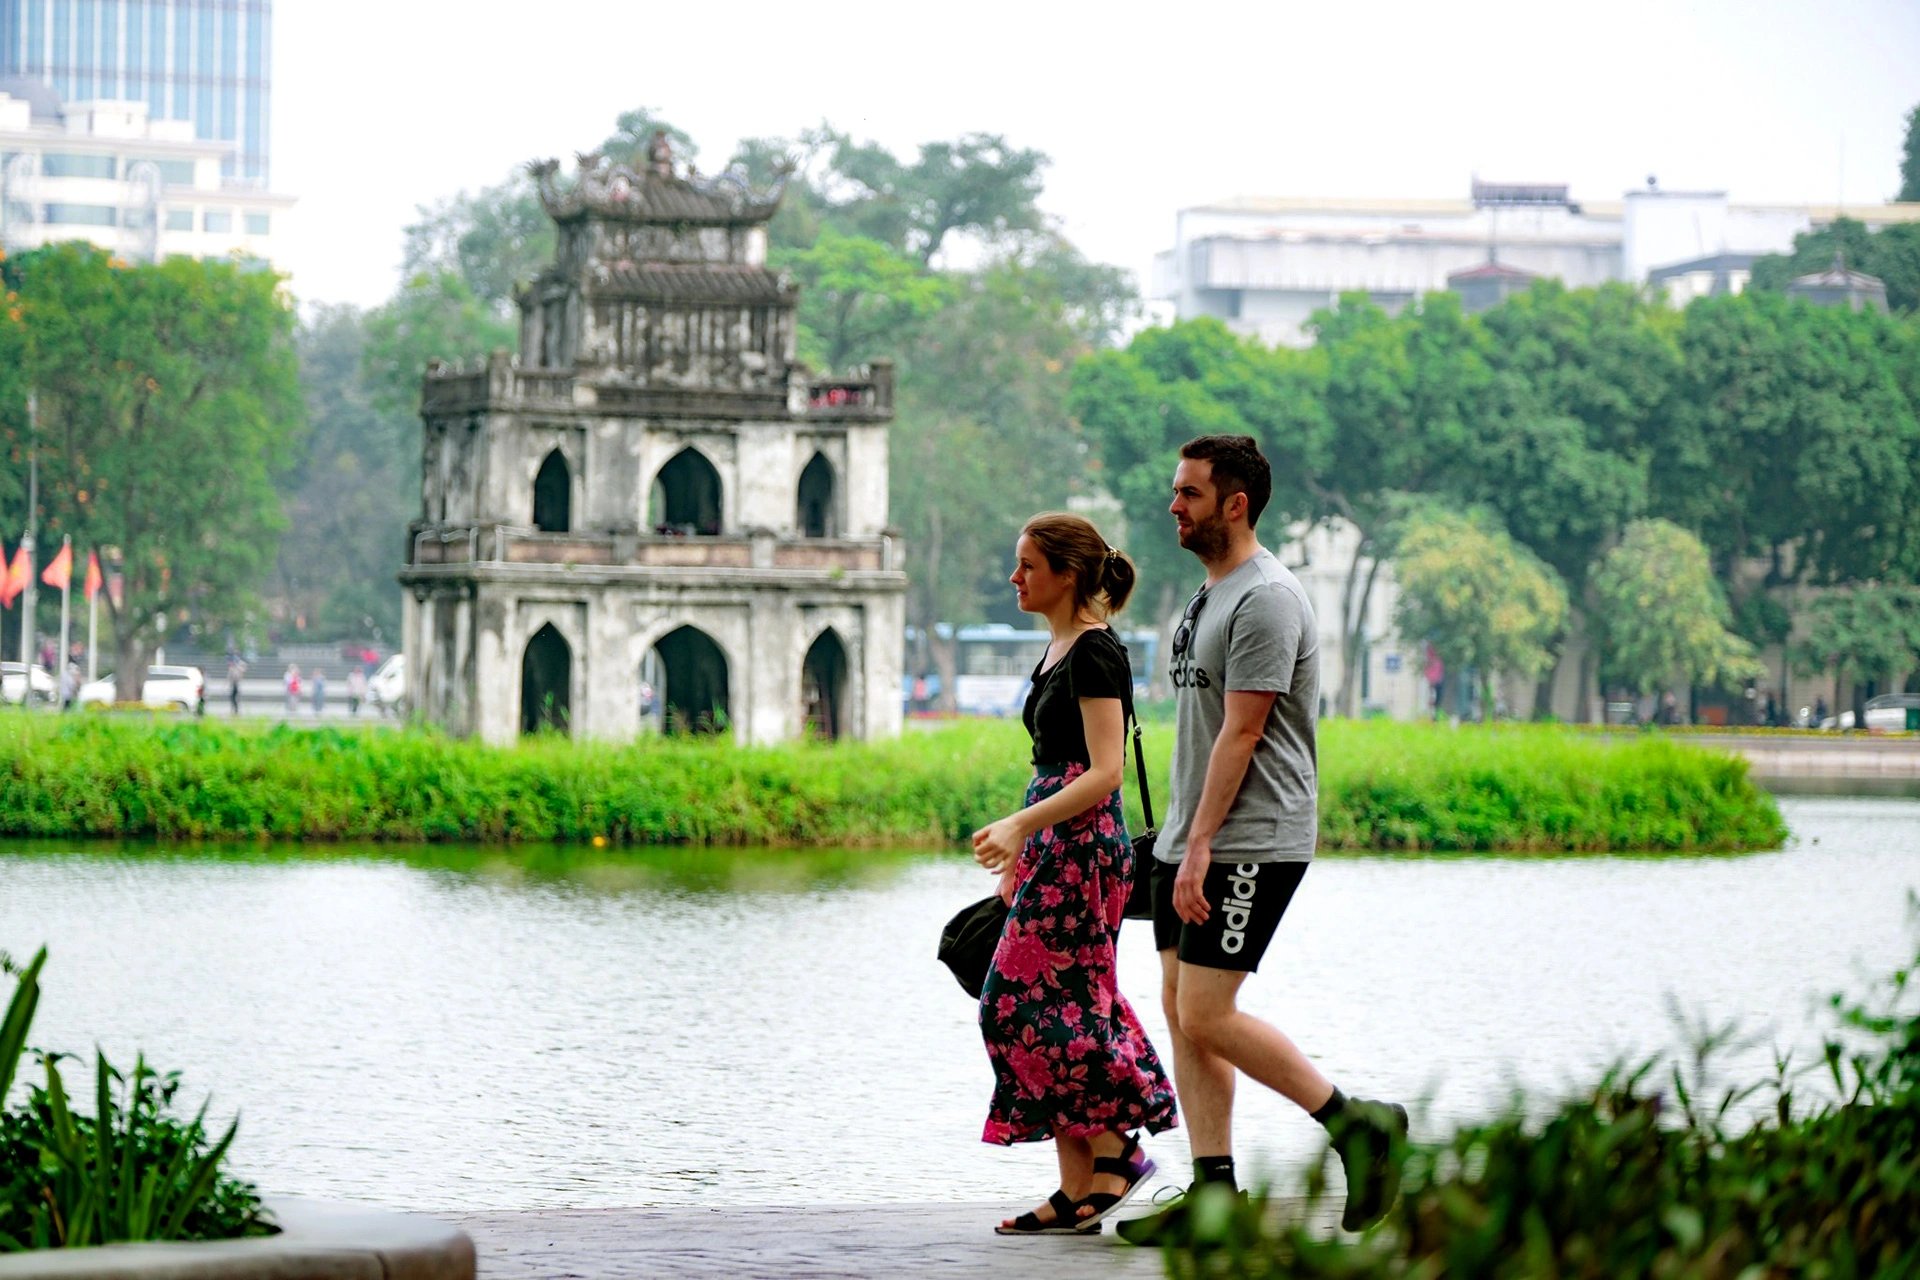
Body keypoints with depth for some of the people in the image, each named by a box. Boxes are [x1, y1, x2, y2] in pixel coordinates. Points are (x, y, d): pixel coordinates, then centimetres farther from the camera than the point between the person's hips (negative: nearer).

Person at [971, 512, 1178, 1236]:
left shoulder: (1096, 653, -13)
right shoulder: (1059, 649, 16)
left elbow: (1104, 773, -19)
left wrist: (1020, 825, -25)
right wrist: (1021, 852, 22)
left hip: (1080, 845, -10)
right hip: (1052, 849, 10)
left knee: (1033, 1005, -11)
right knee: (1055, 1007, 6)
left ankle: (1115, 1155, -6)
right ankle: (1079, 1191, 6)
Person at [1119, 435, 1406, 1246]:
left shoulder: (1265, 600, -14)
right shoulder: (1208, 596, 17)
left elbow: (1242, 734, -19)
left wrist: (1201, 846, -22)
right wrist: (1184, 843, 19)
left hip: (1250, 844, -10)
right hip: (1191, 842, 10)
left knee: (1207, 1017, -14)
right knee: (1182, 1009, 6)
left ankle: (1358, 1125, -4)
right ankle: (1213, 1194, 7)